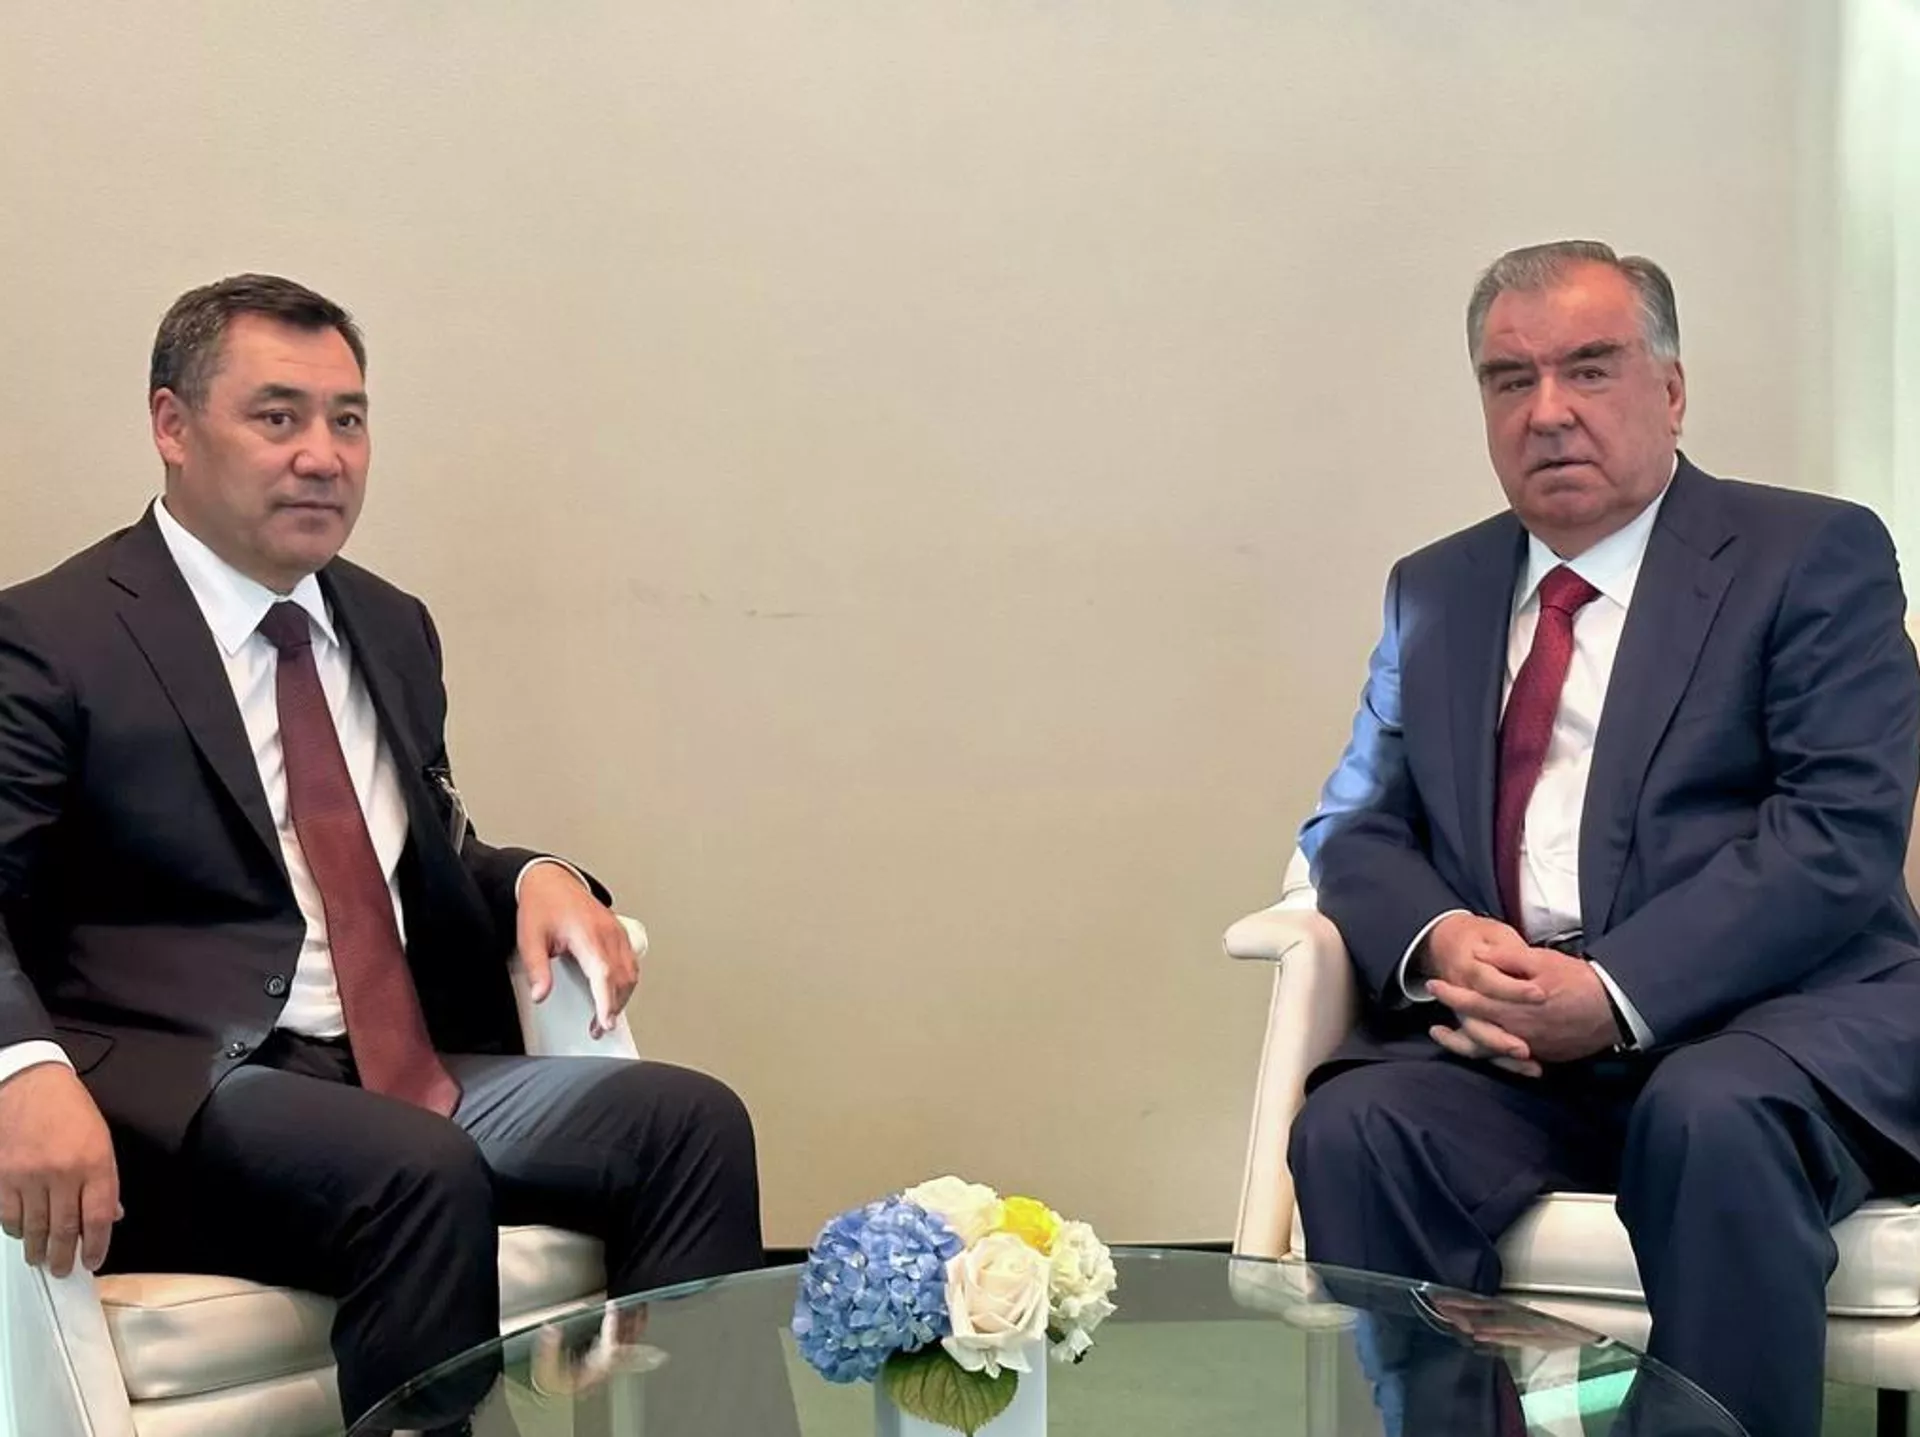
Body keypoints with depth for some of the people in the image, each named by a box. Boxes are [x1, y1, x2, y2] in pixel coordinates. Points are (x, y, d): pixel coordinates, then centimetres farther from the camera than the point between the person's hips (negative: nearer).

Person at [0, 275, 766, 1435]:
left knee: (690, 1118, -17)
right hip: (188, 1094, -6)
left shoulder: (391, 628, 18)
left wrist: (535, 880, 3)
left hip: (418, 1076, 6)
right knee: (423, 1173, -34)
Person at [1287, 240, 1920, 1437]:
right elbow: (1358, 830, 15)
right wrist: (1437, 939, -10)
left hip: (1779, 1019, -3)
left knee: (1711, 1119, -36)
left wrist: (1615, 991, -20)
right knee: (1352, 1128, -26)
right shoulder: (1435, 590, 19)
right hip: (1506, 1034, 4)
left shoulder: (1813, 556, 4)